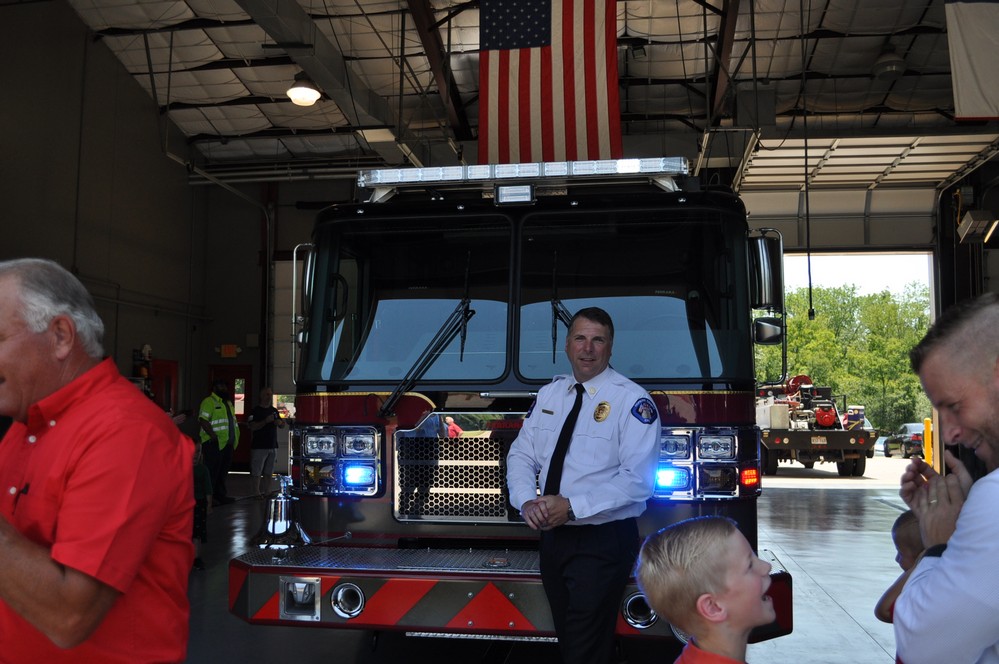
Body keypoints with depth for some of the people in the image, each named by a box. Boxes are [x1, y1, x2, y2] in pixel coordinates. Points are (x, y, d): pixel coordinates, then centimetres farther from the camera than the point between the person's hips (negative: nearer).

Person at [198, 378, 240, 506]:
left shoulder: (228, 402, 19)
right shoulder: (209, 401, -9)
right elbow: (203, 420, -18)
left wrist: (235, 438, 15)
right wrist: (214, 436, -24)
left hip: (228, 443, 9)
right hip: (215, 443, -9)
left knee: (223, 470, 14)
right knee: (213, 470, -5)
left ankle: (221, 495, 23)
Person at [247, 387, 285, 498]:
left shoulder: (274, 410, 15)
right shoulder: (255, 410, -4)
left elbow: (283, 426, 20)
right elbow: (252, 427, -15)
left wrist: (280, 423, -4)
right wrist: (266, 421, -25)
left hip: (272, 446, 6)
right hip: (259, 446, -6)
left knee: (268, 472, 10)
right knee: (257, 472, -7)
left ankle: (266, 492, 15)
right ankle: (257, 493, -4)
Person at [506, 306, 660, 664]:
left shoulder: (632, 400, -11)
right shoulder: (548, 394, 9)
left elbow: (638, 478, -19)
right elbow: (521, 456, 9)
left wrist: (572, 507, -23)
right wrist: (527, 501, -11)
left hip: (603, 543, -6)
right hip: (553, 537, 6)